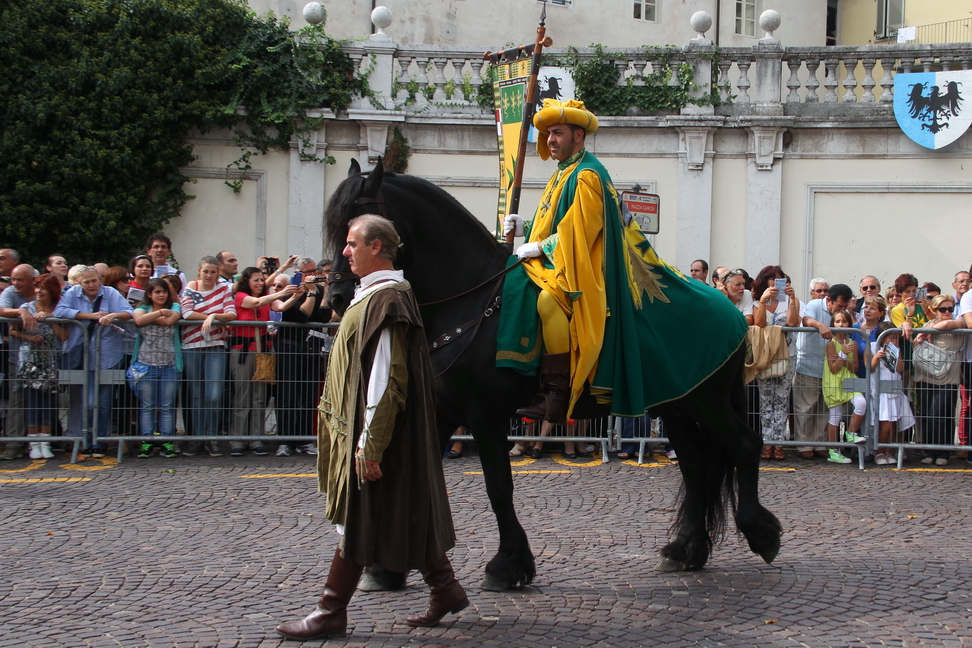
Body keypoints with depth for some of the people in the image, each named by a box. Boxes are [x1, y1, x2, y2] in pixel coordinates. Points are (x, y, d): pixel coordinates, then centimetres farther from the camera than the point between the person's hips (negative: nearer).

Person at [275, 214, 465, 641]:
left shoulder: (385, 300, -20)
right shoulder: (373, 294, 13)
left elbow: (384, 379, -24)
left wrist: (369, 444, -25)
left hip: (369, 430, -10)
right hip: (355, 426, 10)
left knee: (356, 517, -2)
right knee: (408, 516, 15)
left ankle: (331, 614, 6)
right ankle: (445, 590, 23)